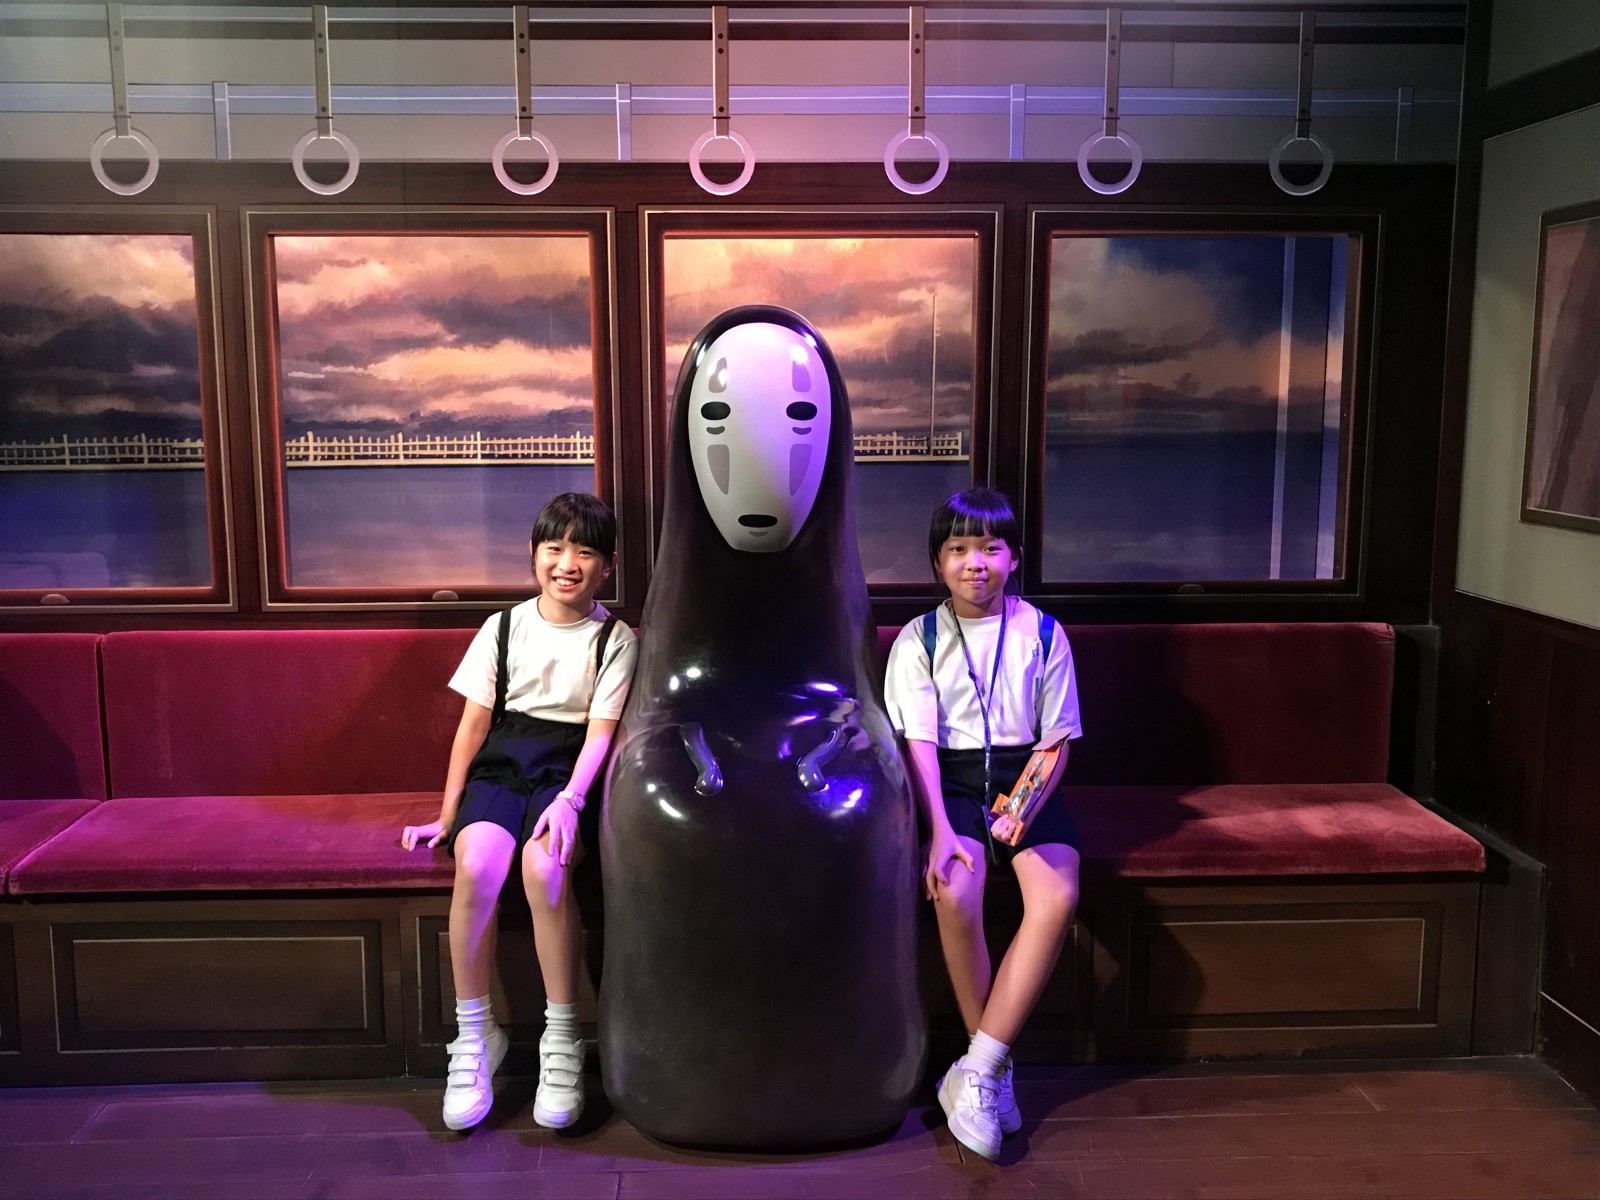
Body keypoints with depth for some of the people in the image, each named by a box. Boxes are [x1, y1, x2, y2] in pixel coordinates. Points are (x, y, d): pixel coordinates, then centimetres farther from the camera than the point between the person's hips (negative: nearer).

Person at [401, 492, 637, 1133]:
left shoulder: (615, 639, 4)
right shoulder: (504, 628, 10)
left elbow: (600, 731, -5)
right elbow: (474, 725, 9)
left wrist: (570, 800, -22)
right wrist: (447, 815, 4)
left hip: (568, 769, -2)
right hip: (501, 765, 2)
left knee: (543, 864, -34)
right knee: (476, 865, -30)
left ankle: (562, 1036, -18)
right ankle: (474, 1033, -13)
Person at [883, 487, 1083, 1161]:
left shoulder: (1042, 634, 4)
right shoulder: (919, 640, 2)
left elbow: (1058, 738, 4)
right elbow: (918, 741, -6)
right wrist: (940, 831, -19)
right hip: (951, 782, -1)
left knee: (1058, 897, -27)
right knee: (954, 893, -30)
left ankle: (976, 1073, -19)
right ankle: (995, 1073, -11)